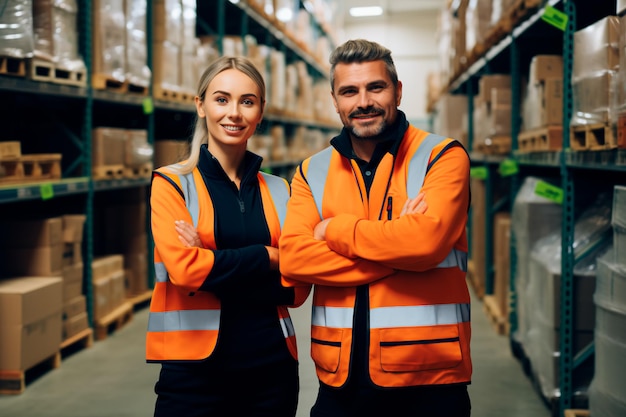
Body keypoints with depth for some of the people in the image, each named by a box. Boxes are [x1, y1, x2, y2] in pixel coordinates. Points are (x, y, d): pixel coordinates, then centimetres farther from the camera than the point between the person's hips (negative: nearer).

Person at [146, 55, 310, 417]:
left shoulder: (279, 191, 8)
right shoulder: (173, 183, -1)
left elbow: (297, 286, -1)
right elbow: (184, 269, -15)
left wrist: (214, 269, -12)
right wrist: (267, 257, -8)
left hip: (272, 366, 3)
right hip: (195, 368, -3)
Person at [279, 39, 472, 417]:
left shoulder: (441, 156, -2)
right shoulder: (312, 173, 8)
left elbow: (427, 240, -19)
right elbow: (292, 259, -7)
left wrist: (334, 229, -7)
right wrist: (394, 245, -14)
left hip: (428, 377, -3)